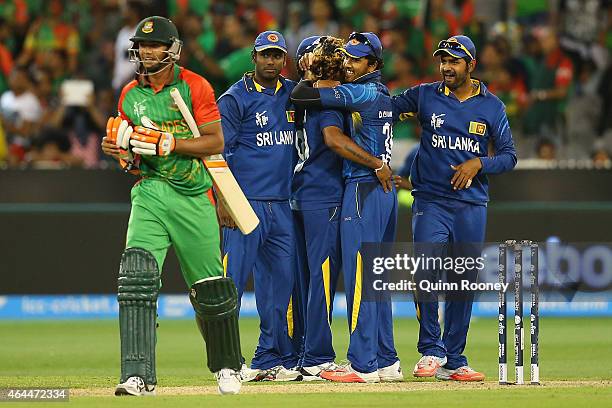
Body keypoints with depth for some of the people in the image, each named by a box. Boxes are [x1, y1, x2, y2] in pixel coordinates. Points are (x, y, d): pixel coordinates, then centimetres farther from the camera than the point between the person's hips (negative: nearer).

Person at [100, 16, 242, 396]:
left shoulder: (195, 86, -4)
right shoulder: (130, 94, 10)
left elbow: (216, 142, -8)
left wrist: (166, 143, -19)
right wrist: (117, 148, -4)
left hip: (194, 196, -3)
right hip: (149, 193, 3)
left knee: (210, 288, 5)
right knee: (136, 277, -18)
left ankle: (227, 366, 29)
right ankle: (138, 375, -23)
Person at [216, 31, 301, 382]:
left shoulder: (293, 93, 13)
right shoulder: (235, 99, -4)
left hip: (283, 205, 6)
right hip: (246, 204, -6)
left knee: (281, 284, 7)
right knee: (231, 282, -9)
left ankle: (270, 360, 13)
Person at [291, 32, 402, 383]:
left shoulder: (362, 92, -12)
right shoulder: (381, 93, 16)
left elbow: (301, 95, -13)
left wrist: (314, 76, 6)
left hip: (364, 192, -10)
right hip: (384, 188, 10)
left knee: (359, 279, -9)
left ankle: (364, 365, -11)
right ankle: (386, 361, 15)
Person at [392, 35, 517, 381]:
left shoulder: (492, 106, 6)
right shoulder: (424, 96, 5)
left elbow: (509, 155, 5)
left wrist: (477, 164, -11)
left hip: (472, 206, 2)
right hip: (431, 201, -2)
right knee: (427, 274, -17)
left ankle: (454, 360, 13)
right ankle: (431, 351, -7)